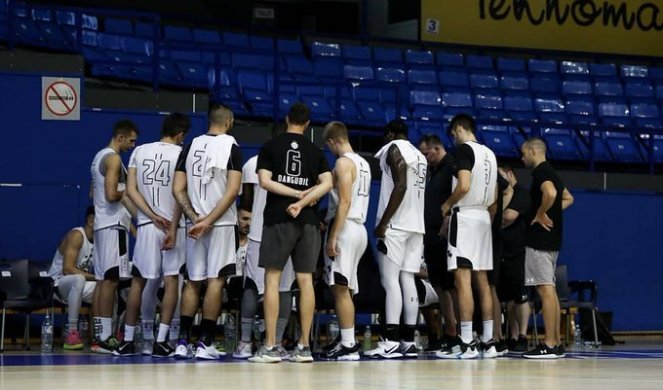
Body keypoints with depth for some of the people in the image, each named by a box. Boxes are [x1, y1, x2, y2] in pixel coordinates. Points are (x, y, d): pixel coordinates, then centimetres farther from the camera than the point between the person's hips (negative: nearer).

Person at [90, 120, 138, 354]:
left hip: (102, 223, 10)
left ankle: (100, 335, 8)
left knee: (102, 279, 8)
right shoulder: (113, 159, -13)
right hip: (113, 223, -10)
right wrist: (125, 192, -3)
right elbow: (111, 194, -24)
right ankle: (105, 338, -12)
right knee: (111, 279, -10)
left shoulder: (100, 157, 18)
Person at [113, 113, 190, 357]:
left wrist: (153, 216, -4)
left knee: (138, 281, 9)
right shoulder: (181, 154, -3)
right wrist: (172, 228, -11)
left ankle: (128, 341, 9)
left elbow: (131, 189, 0)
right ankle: (161, 342, -5)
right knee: (171, 281, 1)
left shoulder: (139, 151, 7)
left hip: (146, 225, 3)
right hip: (172, 224, -3)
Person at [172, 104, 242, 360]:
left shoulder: (191, 146, 8)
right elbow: (232, 191, -15)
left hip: (196, 224, 4)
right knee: (216, 280, -1)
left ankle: (183, 342, 6)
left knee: (193, 281, 10)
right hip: (222, 223, -4)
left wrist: (195, 218, -3)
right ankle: (205, 344, -3)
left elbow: (178, 190, 3)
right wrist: (209, 221, -14)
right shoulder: (231, 147, -5)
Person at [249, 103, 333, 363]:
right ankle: (304, 347, 5)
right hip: (308, 221, 3)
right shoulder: (315, 151, 9)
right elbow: (327, 183, -3)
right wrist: (302, 202, -9)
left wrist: (299, 194, -5)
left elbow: (265, 181, -7)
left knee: (272, 278, -1)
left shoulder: (271, 146, 3)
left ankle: (270, 347, -6)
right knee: (305, 280, 5)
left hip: (278, 218, -2)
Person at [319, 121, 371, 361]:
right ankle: (346, 340, 15)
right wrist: (329, 216, 26)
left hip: (345, 228, -9)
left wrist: (332, 237, -20)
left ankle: (349, 346, -10)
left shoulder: (343, 163, -11)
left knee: (340, 288, -8)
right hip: (359, 227, 9)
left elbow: (344, 202, -19)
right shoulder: (362, 163, 17)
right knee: (344, 289, 14)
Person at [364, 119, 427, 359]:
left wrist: (383, 222, -17)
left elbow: (400, 186, -17)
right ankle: (408, 342, 4)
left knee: (390, 280, -9)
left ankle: (391, 342, -15)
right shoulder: (419, 155, 20)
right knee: (407, 281, 7)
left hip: (396, 225, -8)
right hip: (417, 226, 8)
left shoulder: (394, 148, -5)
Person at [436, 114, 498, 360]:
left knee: (463, 279, -10)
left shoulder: (464, 149, -10)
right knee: (481, 280, 10)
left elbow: (464, 186, -21)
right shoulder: (489, 154, 16)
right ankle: (488, 341, 10)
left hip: (464, 215, -9)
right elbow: (494, 196, 20)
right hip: (483, 218, 9)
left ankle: (466, 343, -14)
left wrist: (447, 205, -6)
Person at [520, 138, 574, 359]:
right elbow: (568, 198, 31)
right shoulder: (550, 173, 19)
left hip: (540, 239, -10)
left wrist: (540, 214, -18)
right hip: (551, 239, 10)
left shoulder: (540, 172, -11)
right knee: (549, 289, 11)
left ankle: (549, 345, -14)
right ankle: (556, 343, 12)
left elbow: (550, 193, -32)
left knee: (545, 289, -11)